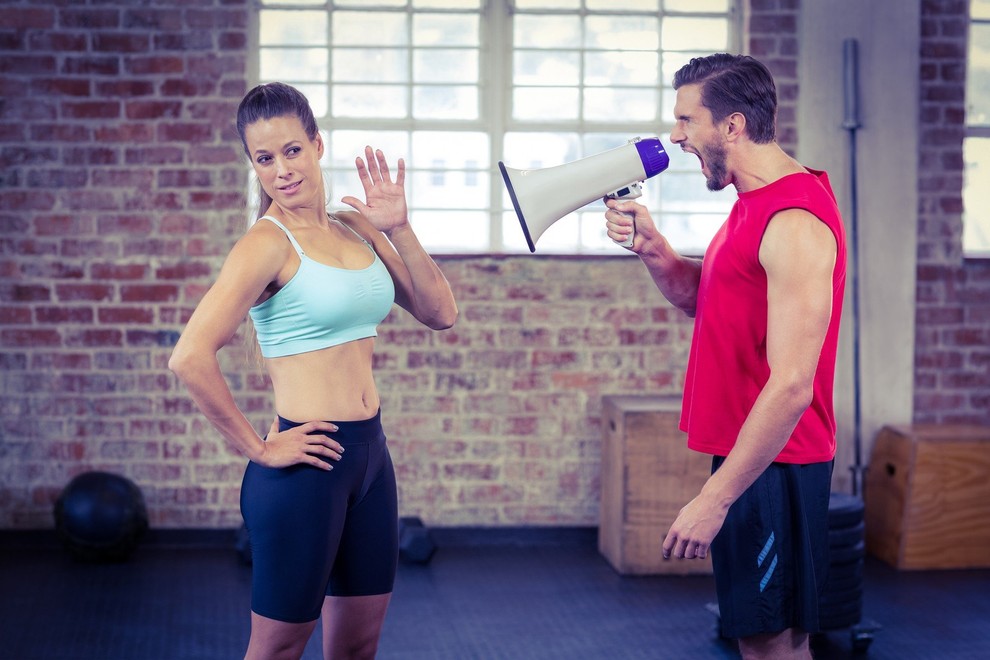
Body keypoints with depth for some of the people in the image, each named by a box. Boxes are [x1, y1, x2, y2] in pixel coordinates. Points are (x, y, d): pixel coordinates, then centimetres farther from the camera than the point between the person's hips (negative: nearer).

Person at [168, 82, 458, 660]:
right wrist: (260, 449, -16)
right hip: (307, 464, -7)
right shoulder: (268, 244, -13)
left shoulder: (357, 228, 8)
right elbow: (191, 358, -24)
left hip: (370, 452, 7)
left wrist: (399, 230, -5)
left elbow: (441, 313, 7)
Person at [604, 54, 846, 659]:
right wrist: (652, 246, 0)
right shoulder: (758, 201, 12)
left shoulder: (795, 223, -20)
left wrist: (715, 498, -25)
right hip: (745, 453, 10)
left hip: (771, 466, -10)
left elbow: (791, 387, -25)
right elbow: (701, 298, 20)